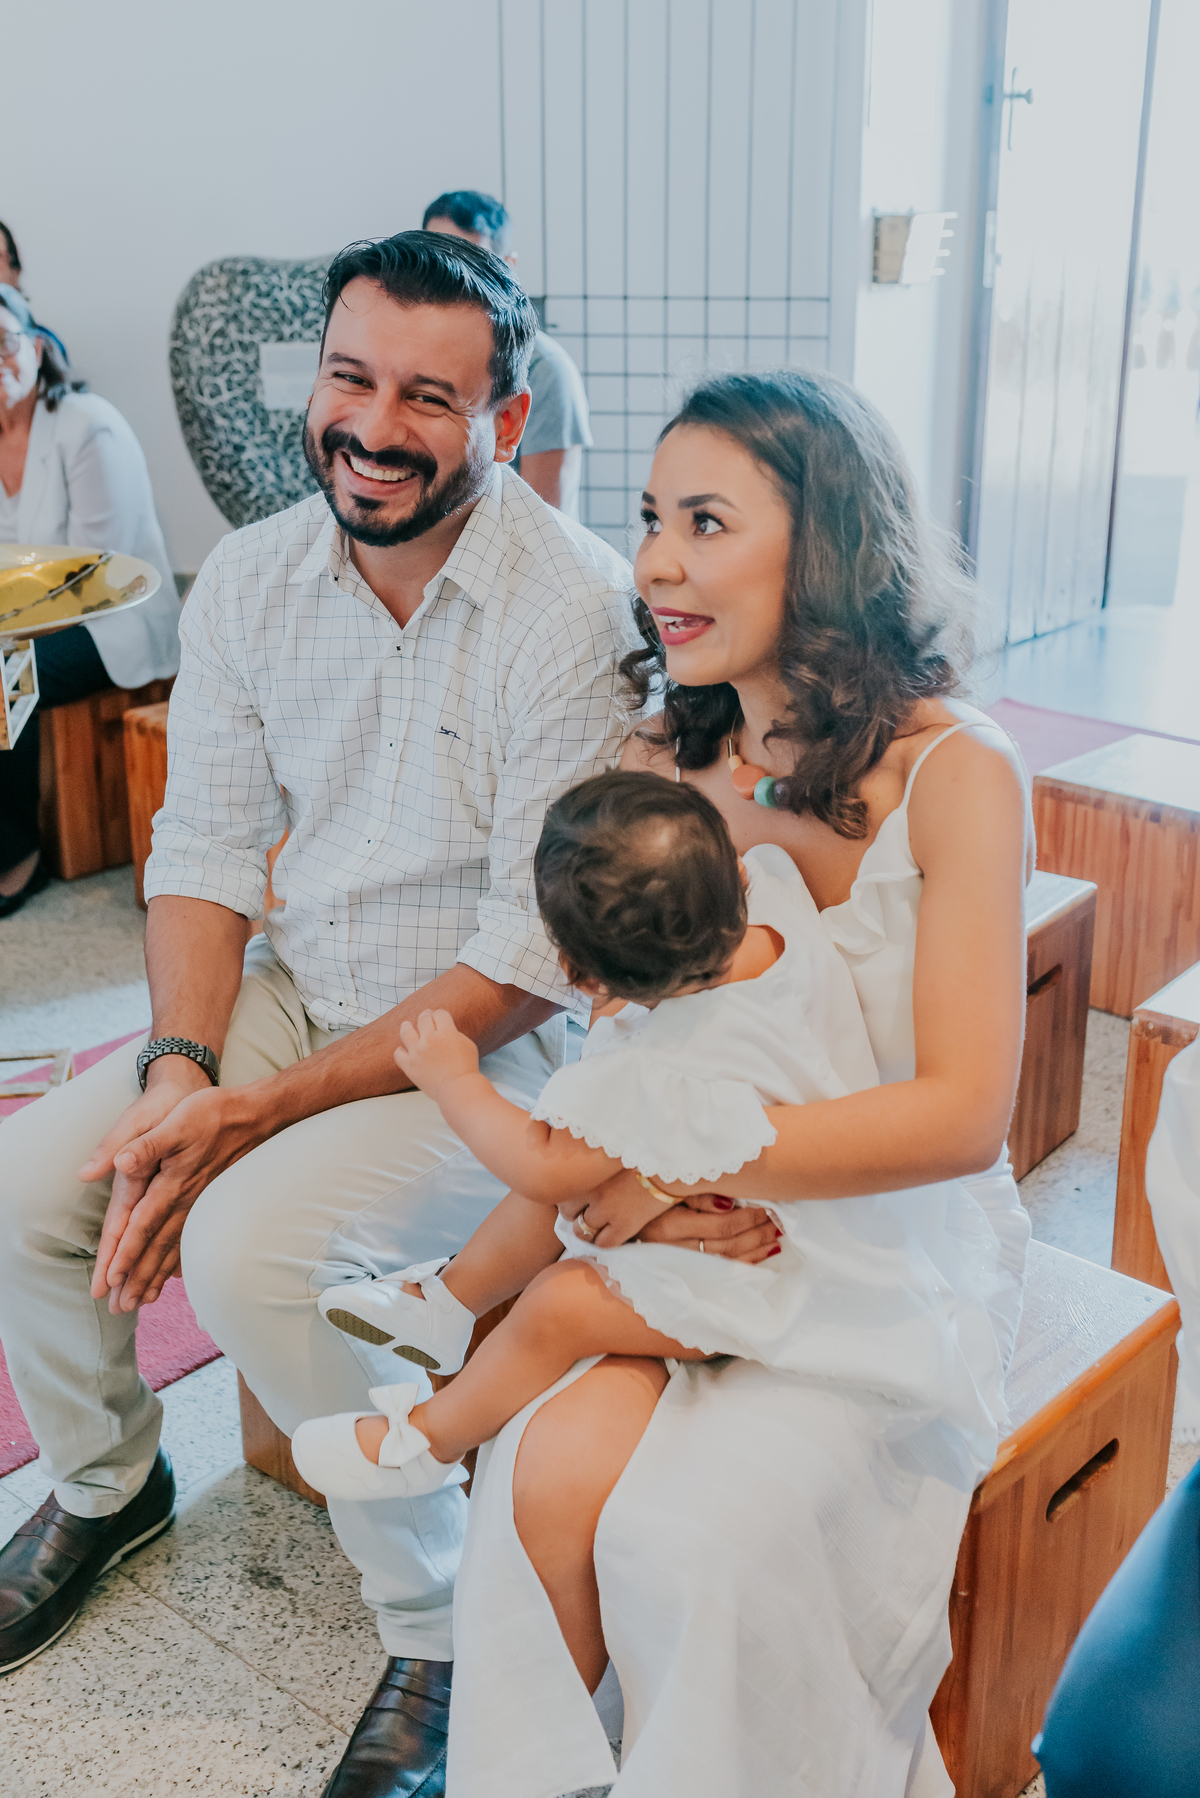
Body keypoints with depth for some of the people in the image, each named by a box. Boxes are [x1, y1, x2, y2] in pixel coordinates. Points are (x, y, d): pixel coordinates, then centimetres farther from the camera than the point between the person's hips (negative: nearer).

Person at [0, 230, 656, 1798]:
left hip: (498, 1043, -6)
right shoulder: (251, 579, -1)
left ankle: (441, 1628, -3)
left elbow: (538, 955, -21)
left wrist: (264, 1109, -22)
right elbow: (204, 845, 3)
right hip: (294, 992, 6)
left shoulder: (575, 609, -21)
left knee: (250, 1243, -27)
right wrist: (179, 1070, -14)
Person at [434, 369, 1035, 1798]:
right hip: (700, 1233, 4)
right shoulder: (663, 763, 2)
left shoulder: (955, 774, -14)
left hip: (900, 1251, -3)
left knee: (686, 1540, -22)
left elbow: (960, 1117, -17)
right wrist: (612, 1161, -14)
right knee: (550, 1478, -20)